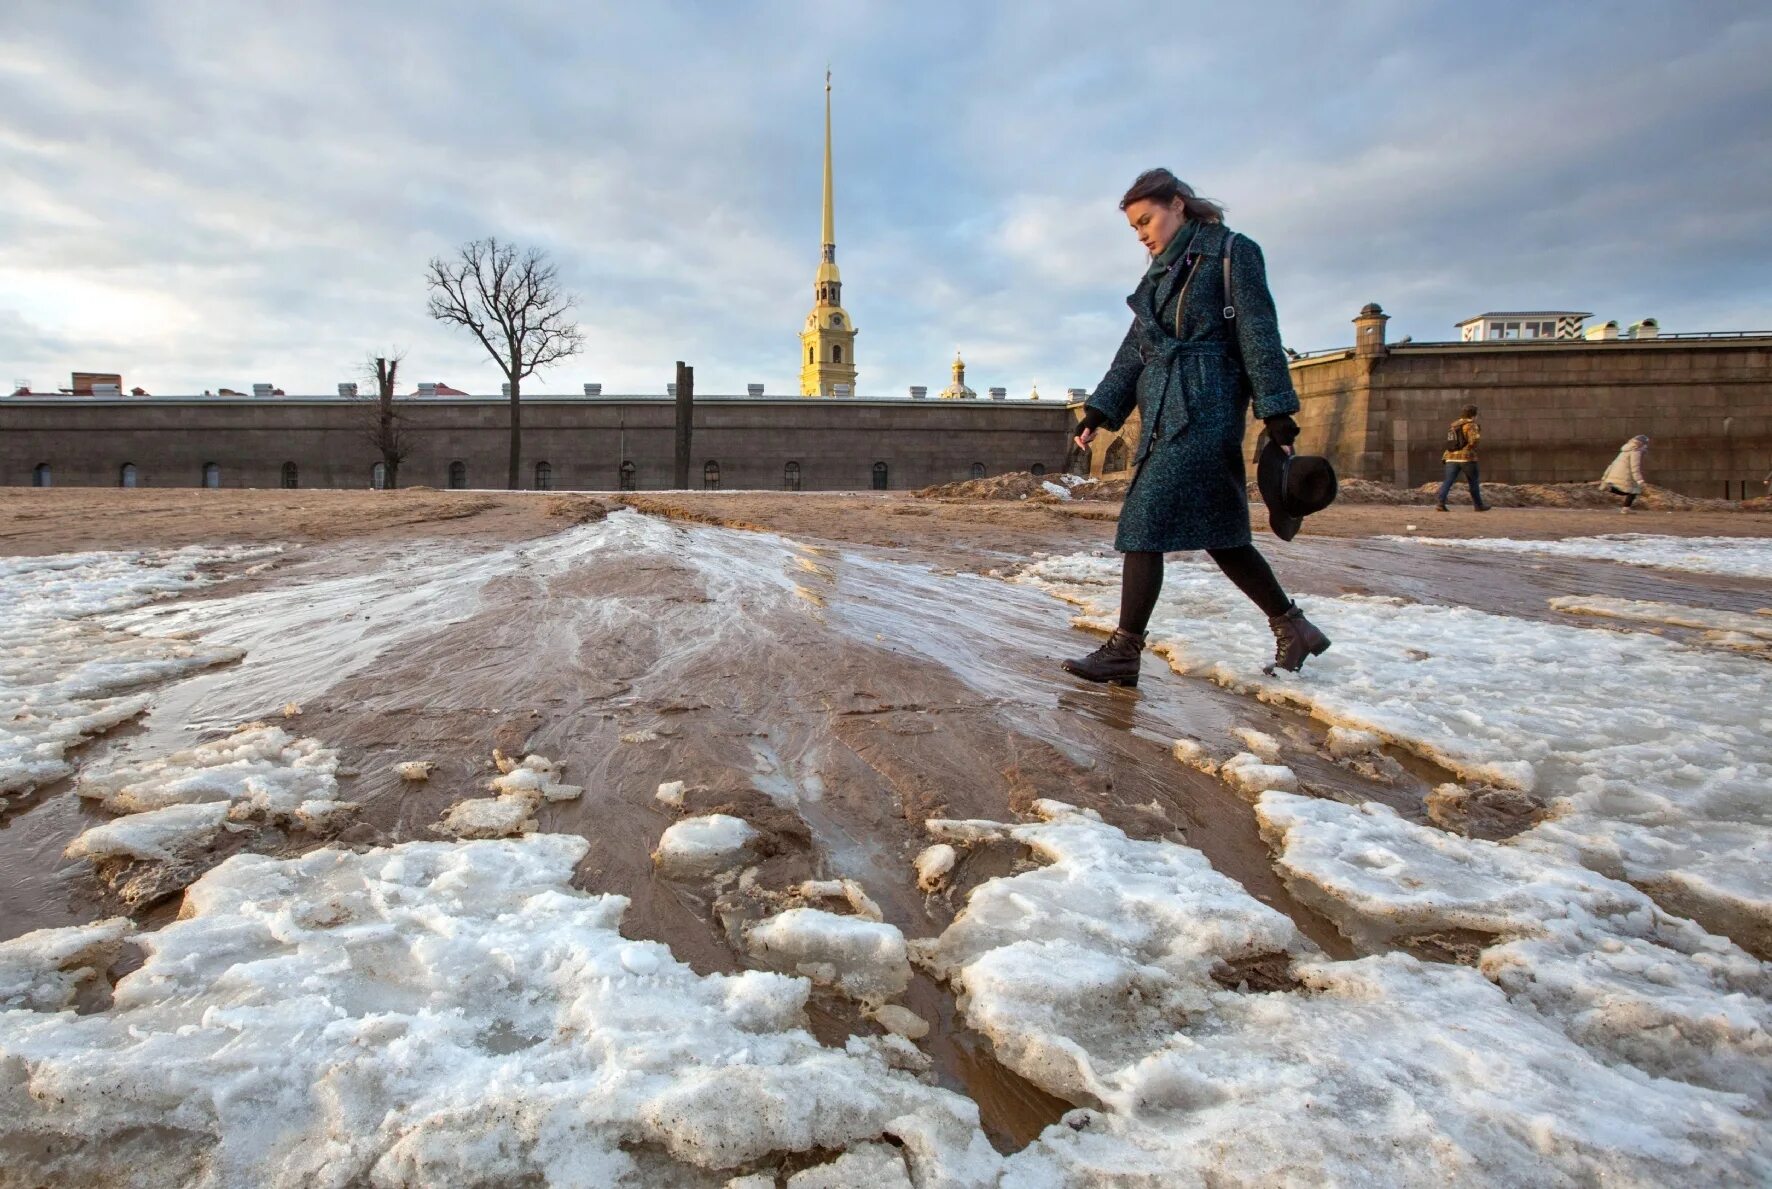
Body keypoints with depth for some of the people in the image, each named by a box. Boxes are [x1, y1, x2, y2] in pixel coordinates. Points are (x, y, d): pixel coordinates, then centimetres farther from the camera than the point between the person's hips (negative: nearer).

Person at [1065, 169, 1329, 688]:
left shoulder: (1230, 251, 1)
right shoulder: (1163, 273, 22)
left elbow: (1259, 335, -5)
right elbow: (1134, 351, 19)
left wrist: (1277, 413, -11)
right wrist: (1099, 410, 9)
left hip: (1203, 409, -8)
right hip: (1165, 412, 8)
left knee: (1146, 520, -14)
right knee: (1217, 532, 9)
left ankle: (1124, 651, -10)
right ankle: (1294, 628, 23)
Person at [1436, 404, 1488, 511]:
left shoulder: (1453, 425, 18)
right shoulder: (1470, 425, -6)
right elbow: (1474, 441, -17)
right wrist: (1479, 433, 1)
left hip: (1452, 458, 5)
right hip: (1467, 458, -5)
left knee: (1448, 481, -6)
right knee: (1473, 482, 9)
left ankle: (1440, 502, -23)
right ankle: (1478, 505, 18)